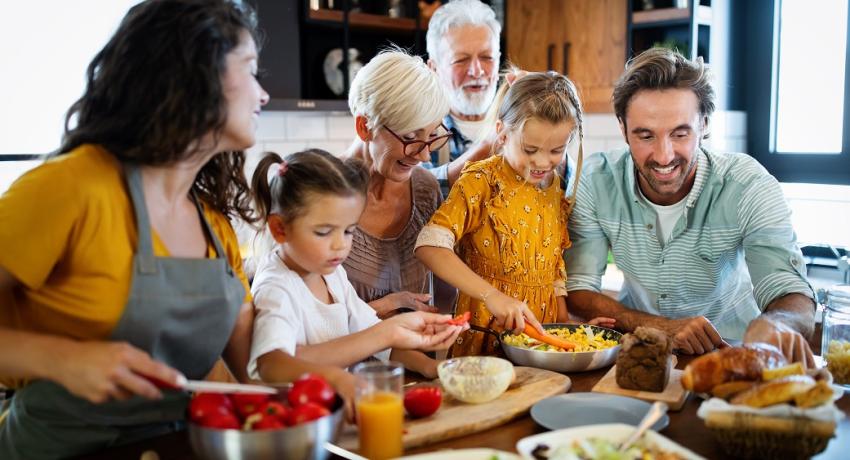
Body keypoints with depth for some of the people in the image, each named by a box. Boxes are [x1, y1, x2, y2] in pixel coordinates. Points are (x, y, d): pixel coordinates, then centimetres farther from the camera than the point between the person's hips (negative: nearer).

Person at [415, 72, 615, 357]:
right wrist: (491, 295, -26)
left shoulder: (556, 189, 10)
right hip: (486, 334, -4)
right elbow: (429, 246, -20)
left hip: (542, 334, 5)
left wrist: (567, 322, 7)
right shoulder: (482, 181, -8)